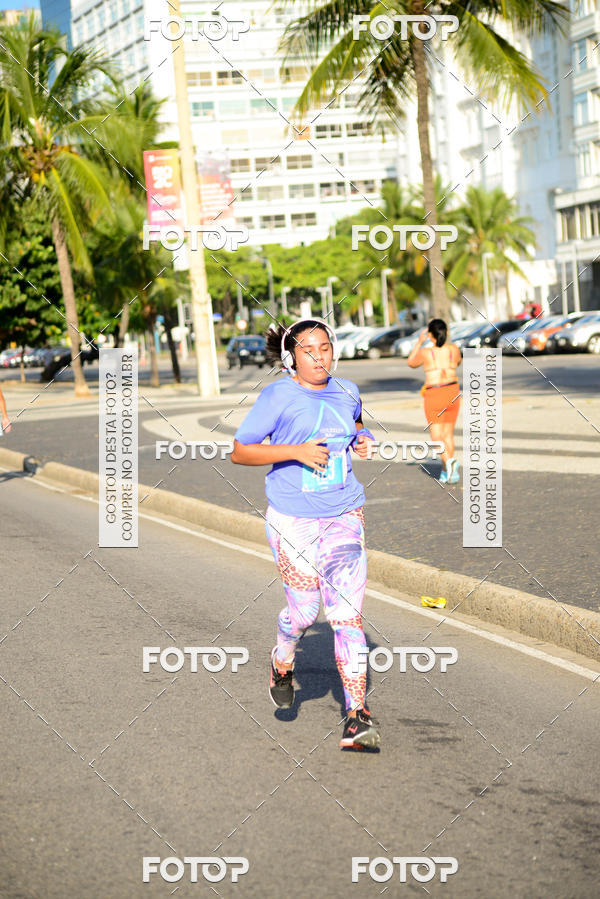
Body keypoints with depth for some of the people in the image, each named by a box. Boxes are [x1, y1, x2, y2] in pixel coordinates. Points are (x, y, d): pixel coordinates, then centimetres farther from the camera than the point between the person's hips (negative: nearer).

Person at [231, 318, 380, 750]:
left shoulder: (347, 392, 9)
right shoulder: (278, 396, -6)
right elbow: (240, 451, -7)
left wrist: (364, 439, 7)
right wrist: (295, 451, -18)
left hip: (344, 516, 3)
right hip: (293, 519, -3)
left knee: (348, 614, -5)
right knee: (304, 610, 2)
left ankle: (357, 715, -3)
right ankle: (282, 662, 37)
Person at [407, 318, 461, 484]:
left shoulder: (425, 353, -11)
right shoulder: (454, 349, -3)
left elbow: (411, 363, 10)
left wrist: (419, 342, 17)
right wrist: (444, 341, 25)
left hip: (434, 396, -4)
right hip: (453, 393, 4)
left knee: (437, 436, 1)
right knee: (448, 434, 15)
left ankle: (449, 460, -26)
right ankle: (447, 472, 17)